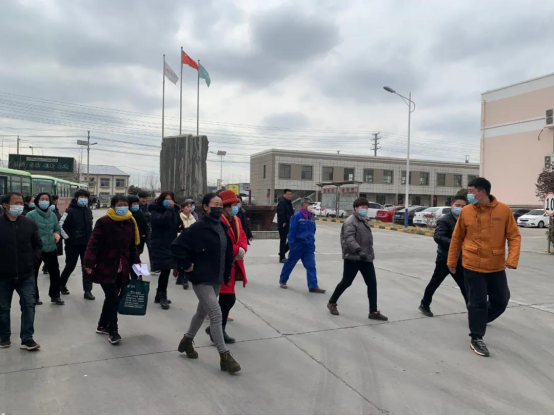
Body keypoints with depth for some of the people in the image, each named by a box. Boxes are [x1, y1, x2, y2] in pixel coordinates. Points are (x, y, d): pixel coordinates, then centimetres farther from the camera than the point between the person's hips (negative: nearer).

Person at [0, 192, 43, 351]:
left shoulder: (30, 223, -2)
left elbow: (38, 245, 9)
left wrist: (33, 260, -1)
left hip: (26, 275, 1)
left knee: (29, 305, -1)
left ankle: (27, 339, 7)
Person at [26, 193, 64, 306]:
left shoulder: (53, 215, 7)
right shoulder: (31, 215, -10)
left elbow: (57, 228, 16)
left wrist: (57, 234, -5)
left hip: (51, 249, 5)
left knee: (55, 272, 11)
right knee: (33, 274, 9)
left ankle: (55, 296, 26)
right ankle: (34, 297, 25)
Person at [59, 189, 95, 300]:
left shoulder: (89, 211, 8)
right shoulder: (70, 211, -11)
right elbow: (61, 225, -12)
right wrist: (68, 238, -13)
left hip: (86, 244, 5)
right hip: (73, 244, -5)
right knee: (70, 266, 8)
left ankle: (88, 291, 4)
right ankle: (62, 284, 34)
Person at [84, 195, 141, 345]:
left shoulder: (130, 223, 6)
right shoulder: (103, 222, -12)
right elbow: (94, 243, -15)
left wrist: (136, 262, 10)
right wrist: (89, 263, -22)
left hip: (122, 269, 6)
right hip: (105, 268, -6)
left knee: (112, 298, 14)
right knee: (113, 299, -6)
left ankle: (102, 326, 32)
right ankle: (113, 331, 8)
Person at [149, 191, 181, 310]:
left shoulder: (173, 210, 12)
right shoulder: (155, 210, -3)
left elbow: (178, 224, 3)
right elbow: (161, 220, -23)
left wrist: (173, 209, -5)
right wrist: (169, 209, -17)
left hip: (170, 244, 6)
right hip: (160, 245, -6)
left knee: (165, 271, 11)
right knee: (165, 270, -13)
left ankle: (159, 295, 23)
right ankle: (162, 297, -4)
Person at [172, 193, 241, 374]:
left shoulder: (222, 227, 5)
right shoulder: (198, 228, -18)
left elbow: (227, 250, 18)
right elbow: (177, 246, -20)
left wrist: (226, 274, 13)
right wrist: (187, 265, -16)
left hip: (217, 279, 8)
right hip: (202, 279, -8)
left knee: (203, 311, 21)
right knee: (216, 314, -10)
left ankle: (187, 341, 43)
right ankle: (225, 356, -1)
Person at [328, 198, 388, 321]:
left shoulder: (363, 221, 18)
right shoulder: (351, 222, -13)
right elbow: (349, 238, -26)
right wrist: (359, 251, -37)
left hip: (366, 258, 9)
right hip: (353, 258, -8)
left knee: (372, 283, 5)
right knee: (346, 282, 3)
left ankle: (373, 312, 12)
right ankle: (332, 303, 23)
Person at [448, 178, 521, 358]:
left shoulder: (504, 210, -6)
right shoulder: (466, 211, -5)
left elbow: (514, 236, -3)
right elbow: (457, 238, 4)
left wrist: (513, 259, -16)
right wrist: (452, 260, 9)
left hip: (496, 267, 2)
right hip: (473, 266, -2)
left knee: (501, 301, 13)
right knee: (478, 302, 1)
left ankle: (479, 320, 39)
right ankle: (476, 339, 14)